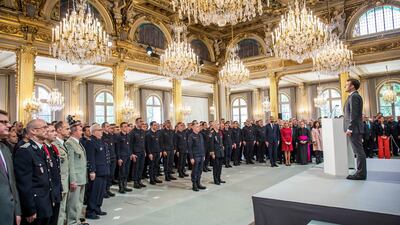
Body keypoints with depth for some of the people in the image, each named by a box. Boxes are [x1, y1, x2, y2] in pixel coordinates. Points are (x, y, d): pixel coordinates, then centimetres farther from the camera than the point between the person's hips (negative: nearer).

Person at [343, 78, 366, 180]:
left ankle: (361, 174, 2)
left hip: (354, 128, -10)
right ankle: (360, 172, 19)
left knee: (359, 151, -4)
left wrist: (350, 128, -20)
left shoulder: (354, 96, -12)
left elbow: (354, 114, -19)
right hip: (354, 128, 10)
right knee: (358, 151, 13)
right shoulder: (354, 96, 19)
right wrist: (350, 128, 21)